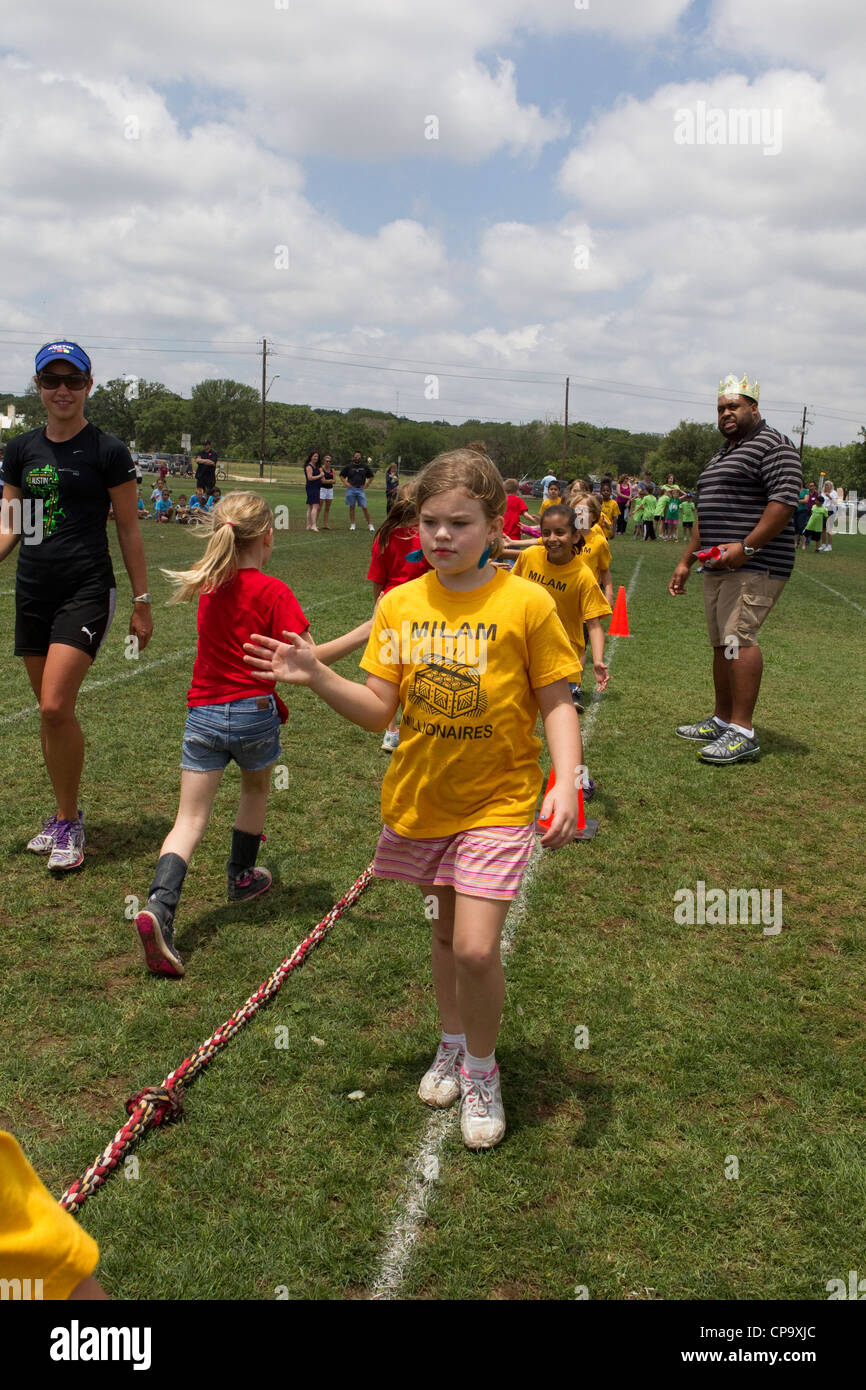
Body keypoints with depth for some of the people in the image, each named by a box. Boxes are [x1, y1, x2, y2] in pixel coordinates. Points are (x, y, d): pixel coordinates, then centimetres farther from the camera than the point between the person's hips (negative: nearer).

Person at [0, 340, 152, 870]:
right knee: (51, 713, 10)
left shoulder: (108, 451, -4)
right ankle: (67, 813, 25)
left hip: (86, 590, -5)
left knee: (56, 707, -16)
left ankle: (69, 823, 1)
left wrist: (142, 602, -2)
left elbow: (129, 530, -1)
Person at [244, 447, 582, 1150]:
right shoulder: (399, 605, -1)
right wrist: (316, 677, -17)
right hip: (420, 800, 4)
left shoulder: (525, 603, -11)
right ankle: (453, 1042, 46)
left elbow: (557, 703, -8)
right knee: (445, 933, 20)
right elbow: (378, 710, -2)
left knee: (476, 948, -11)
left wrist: (566, 782, -21)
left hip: (496, 802, -4)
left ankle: (481, 1068, 19)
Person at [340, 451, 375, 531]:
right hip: (351, 489, 0)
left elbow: (371, 476, 17)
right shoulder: (349, 466, 3)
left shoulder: (365, 466, 5)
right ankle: (352, 524, 13)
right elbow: (341, 475, 15)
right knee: (352, 507, 5)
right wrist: (345, 483, 1)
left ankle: (370, 524, 0)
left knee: (364, 507, -5)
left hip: (360, 489, 0)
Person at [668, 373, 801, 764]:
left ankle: (742, 732, -16)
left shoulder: (772, 446, -6)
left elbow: (784, 502, -18)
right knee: (721, 642, 10)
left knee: (738, 637, -16)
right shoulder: (721, 456, 24)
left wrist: (746, 547, -24)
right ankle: (721, 720, 19)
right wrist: (686, 561, 24)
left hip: (754, 567, -9)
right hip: (718, 567, 9)